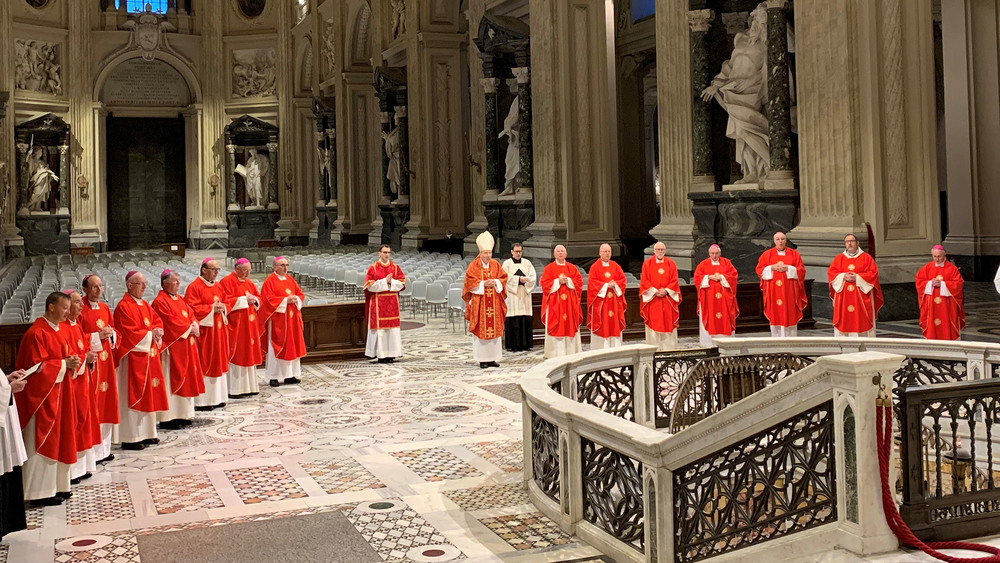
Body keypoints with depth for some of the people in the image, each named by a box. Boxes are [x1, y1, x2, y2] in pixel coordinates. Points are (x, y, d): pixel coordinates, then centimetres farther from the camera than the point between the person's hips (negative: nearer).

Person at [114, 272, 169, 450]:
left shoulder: (145, 305, 14)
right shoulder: (123, 307, -12)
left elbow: (158, 322, 13)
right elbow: (130, 333, -19)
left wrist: (157, 332, -7)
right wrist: (150, 334, -13)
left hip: (149, 356, 9)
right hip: (133, 358, -9)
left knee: (148, 395, 11)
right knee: (134, 397, -5)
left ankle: (146, 433, 19)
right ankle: (130, 438, 0)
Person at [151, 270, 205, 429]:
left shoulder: (180, 300, 16)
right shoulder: (160, 302, -12)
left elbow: (191, 314, 13)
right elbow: (170, 323, -18)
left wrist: (195, 325, -7)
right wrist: (188, 329, -12)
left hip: (185, 346, 9)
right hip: (171, 347, -9)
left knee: (185, 379, 11)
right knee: (172, 381, -7)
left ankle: (182, 414, 18)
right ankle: (167, 418, -3)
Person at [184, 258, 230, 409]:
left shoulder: (218, 287, 14)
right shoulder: (194, 287, -9)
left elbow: (226, 303, 19)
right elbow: (192, 308, -17)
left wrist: (222, 308, -3)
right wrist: (211, 308, -18)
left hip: (218, 330, 8)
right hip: (204, 331, -8)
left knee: (218, 363, 10)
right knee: (204, 364, -5)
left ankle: (217, 397, 17)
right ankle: (202, 401, 0)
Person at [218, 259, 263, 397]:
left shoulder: (249, 282, 15)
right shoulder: (227, 282, -7)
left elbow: (259, 298, 17)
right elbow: (226, 302, -16)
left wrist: (254, 300, -5)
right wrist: (244, 300, -17)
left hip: (250, 324, 7)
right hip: (236, 325, -7)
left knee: (249, 354, 9)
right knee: (237, 356, -6)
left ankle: (248, 386, 15)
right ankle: (234, 389, -1)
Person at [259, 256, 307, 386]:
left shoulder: (290, 280, 12)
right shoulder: (270, 281, -7)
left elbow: (301, 294, 13)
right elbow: (268, 299, -16)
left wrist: (296, 298, -9)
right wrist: (285, 300, -19)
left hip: (292, 319, 6)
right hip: (277, 320, -6)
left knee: (292, 346, 7)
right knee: (276, 347, -4)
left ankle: (290, 375, 14)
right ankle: (273, 376, 1)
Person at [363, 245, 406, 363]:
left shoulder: (395, 267, 7)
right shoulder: (373, 268, -2)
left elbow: (402, 283, 5)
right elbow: (370, 286, -9)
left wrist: (391, 281, -12)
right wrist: (384, 281, -15)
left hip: (392, 302, 3)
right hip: (378, 302, -3)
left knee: (392, 327, 1)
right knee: (379, 327, -3)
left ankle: (391, 354, 7)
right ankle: (381, 355, 1)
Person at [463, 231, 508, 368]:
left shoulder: (495, 264, 8)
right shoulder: (474, 265, -3)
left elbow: (503, 278, 9)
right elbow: (470, 281, -6)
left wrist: (495, 282, -10)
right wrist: (483, 284, -17)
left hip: (494, 302, 4)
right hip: (479, 302, -4)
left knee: (494, 329, 4)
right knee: (481, 330, -3)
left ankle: (492, 358, 11)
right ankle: (482, 360, 2)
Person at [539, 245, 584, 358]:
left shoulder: (572, 268, 11)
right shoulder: (549, 268, 4)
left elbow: (579, 281, 3)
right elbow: (544, 283, -5)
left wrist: (568, 281, -12)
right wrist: (558, 281, -14)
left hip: (569, 302, 3)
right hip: (555, 302, -3)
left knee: (570, 325, 1)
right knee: (556, 327, -5)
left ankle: (571, 352, 6)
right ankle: (556, 353, -4)